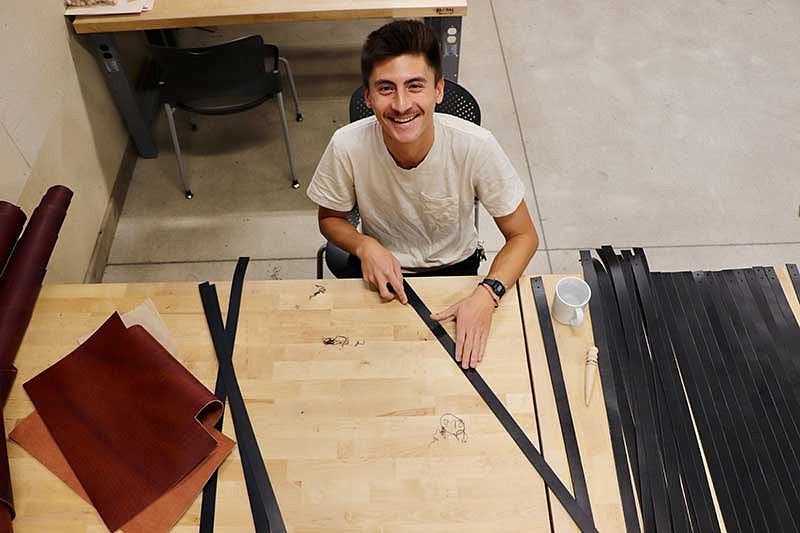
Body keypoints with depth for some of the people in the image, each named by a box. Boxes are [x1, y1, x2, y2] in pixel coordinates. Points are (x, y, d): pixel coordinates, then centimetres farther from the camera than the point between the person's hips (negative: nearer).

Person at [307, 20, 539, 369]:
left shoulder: (476, 146, -28)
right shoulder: (347, 146, -25)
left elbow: (523, 236, -16)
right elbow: (330, 219, -4)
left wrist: (487, 294, -32)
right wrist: (365, 246, -25)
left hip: (455, 267, 0)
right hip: (379, 267, 1)